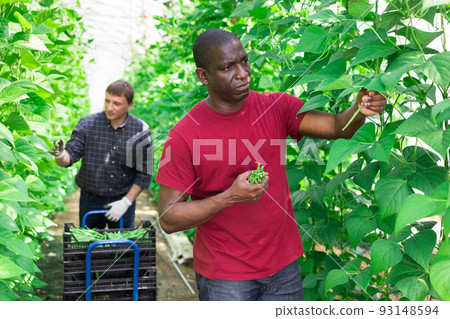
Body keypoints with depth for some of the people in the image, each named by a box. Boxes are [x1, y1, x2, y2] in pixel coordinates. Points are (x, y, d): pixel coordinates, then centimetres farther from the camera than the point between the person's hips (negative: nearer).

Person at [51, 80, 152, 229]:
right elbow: (70, 156, -11)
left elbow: (144, 173, -3)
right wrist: (60, 155, -34)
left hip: (123, 200, 0)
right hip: (90, 199, 0)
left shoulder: (141, 130, -7)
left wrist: (126, 202, -8)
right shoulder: (87, 124, -7)